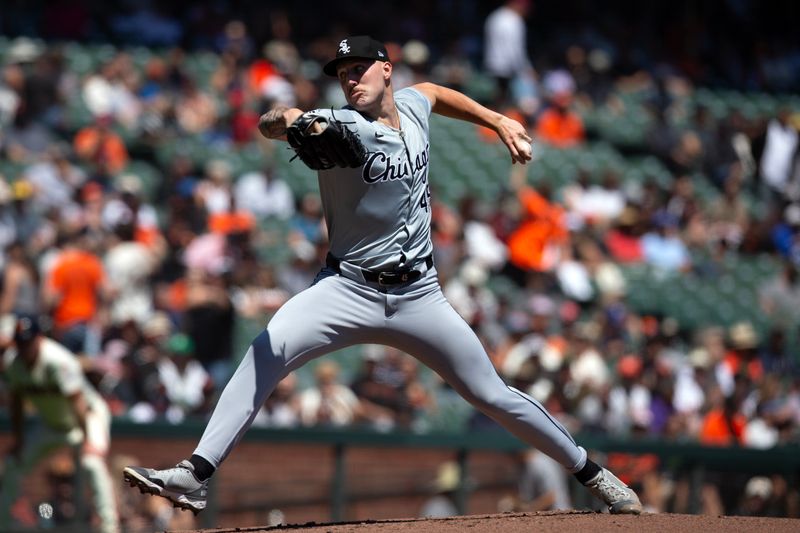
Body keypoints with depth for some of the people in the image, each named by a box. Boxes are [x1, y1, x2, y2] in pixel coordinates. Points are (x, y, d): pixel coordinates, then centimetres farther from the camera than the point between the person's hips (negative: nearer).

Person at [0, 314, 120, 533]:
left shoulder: (57, 361, -32)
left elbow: (77, 402, -34)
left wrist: (87, 439, -36)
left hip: (88, 417, -7)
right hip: (50, 423, 7)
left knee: (92, 463, -30)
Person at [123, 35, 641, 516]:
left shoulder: (412, 107, 3)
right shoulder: (343, 126, -12)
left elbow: (434, 92, 30)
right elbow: (270, 123, -31)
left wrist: (498, 121, 27)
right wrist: (286, 121, -54)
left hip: (418, 295, 3)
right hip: (349, 291, -3)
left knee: (493, 395, 6)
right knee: (265, 353, -26)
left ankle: (591, 473, 24)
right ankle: (194, 476, -31)